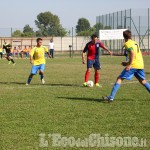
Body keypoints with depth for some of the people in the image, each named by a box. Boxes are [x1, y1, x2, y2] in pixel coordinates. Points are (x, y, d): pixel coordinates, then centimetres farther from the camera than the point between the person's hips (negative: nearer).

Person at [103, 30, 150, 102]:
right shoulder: (135, 43, 21)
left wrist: (129, 64, -20)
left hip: (133, 65, -8)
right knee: (143, 81, 20)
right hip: (140, 65, 8)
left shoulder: (127, 43, -3)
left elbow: (132, 53, -19)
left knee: (119, 79, -5)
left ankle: (111, 97, -11)